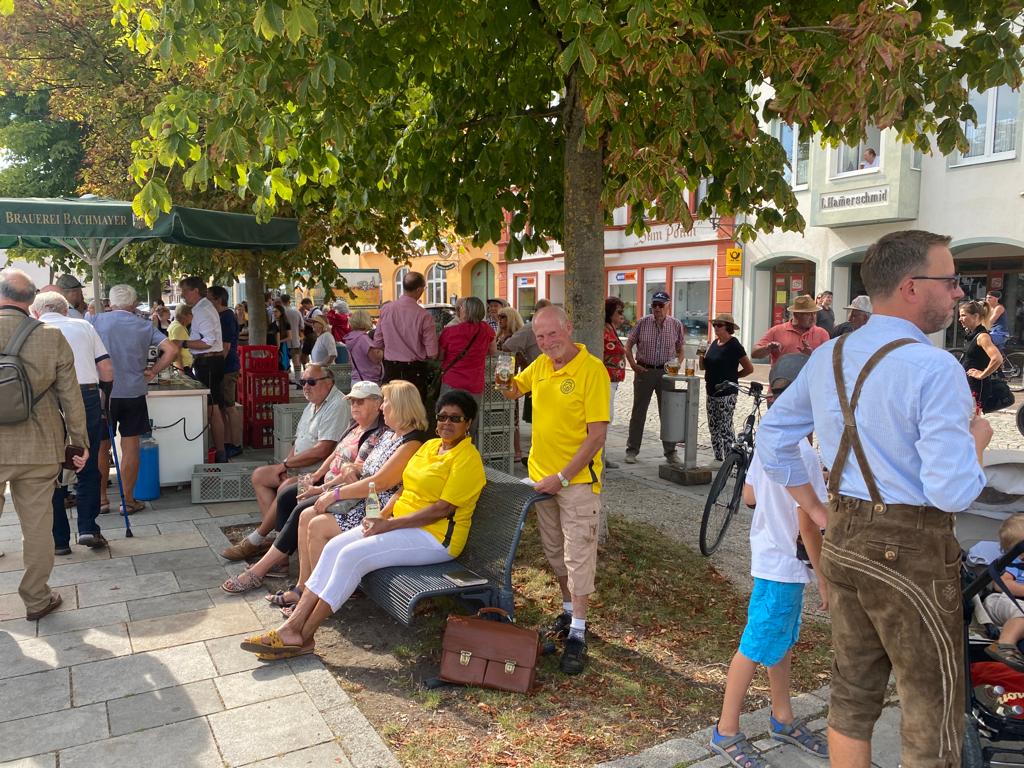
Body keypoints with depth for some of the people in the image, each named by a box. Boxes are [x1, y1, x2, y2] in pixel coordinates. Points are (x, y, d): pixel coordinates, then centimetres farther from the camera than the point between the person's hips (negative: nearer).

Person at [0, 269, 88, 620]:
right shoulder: (52, 337, -7)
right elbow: (71, 397, -3)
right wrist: (80, 442, 6)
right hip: (39, 448, 0)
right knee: (37, 525, 10)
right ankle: (36, 599, 21)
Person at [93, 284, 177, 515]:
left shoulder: (98, 321, -1)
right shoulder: (144, 326, 1)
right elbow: (172, 350, -6)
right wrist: (152, 372, 2)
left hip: (102, 392, 0)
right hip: (134, 393, 0)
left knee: (101, 447, 12)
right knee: (130, 448, 6)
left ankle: (101, 498, 19)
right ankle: (128, 500, 11)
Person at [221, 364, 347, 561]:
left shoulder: (337, 406, -18)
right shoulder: (313, 405, 15)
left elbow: (322, 451, -24)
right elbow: (299, 441, 19)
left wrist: (286, 464, -12)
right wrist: (285, 466, 0)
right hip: (301, 469, 11)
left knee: (286, 489, -29)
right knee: (259, 476, 7)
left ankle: (256, 540, -9)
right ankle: (272, 532, -3)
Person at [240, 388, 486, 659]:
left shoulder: (468, 458, -12)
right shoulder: (429, 446, 15)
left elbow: (443, 509, -19)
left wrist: (388, 524, -18)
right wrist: (379, 516, -1)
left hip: (434, 536, -8)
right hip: (403, 523, 8)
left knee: (352, 555, -22)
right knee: (334, 546, -10)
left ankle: (303, 637, -13)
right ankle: (294, 623, -12)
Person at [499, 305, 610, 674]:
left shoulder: (592, 370, -17)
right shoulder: (541, 365, 3)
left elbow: (597, 436, -19)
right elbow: (512, 390, 23)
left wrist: (562, 477, -20)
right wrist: (504, 382, -1)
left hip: (577, 480, -7)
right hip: (542, 476, 7)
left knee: (578, 555, 1)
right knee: (554, 552, 18)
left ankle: (577, 632, 11)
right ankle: (569, 609, 36)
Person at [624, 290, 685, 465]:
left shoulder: (676, 325, 2)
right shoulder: (643, 323, -1)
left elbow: (680, 349, 11)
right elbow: (628, 345, 5)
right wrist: (633, 364, -5)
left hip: (666, 372, 1)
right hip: (644, 371, -1)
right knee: (638, 412, 5)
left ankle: (671, 452, 16)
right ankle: (632, 450, 15)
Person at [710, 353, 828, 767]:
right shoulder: (802, 453, -23)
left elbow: (748, 496, 10)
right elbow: (807, 524, -21)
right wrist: (824, 575, -12)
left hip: (769, 555, 9)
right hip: (785, 563, -9)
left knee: (783, 641, 22)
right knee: (757, 647, 2)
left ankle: (783, 718, 40)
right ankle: (726, 731, 16)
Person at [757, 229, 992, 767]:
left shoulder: (827, 357, 5)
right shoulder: (935, 369, -18)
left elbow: (771, 436, 13)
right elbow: (953, 492, -21)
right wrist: (977, 438, -2)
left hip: (843, 540, 7)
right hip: (912, 551, -7)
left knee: (852, 694, 20)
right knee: (932, 722, 10)